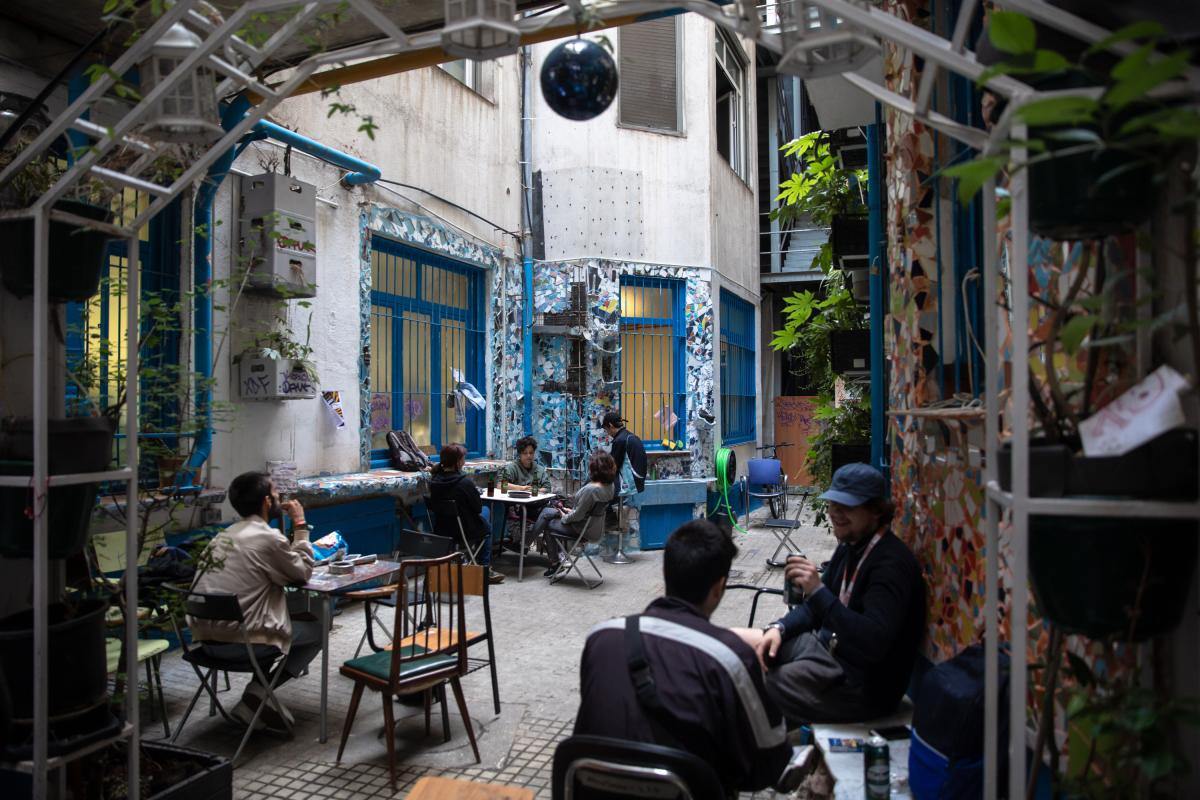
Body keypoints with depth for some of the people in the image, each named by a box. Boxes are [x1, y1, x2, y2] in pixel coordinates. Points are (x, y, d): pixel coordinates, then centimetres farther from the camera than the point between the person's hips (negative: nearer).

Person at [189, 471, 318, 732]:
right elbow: (303, 573, 1)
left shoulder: (223, 535, 12)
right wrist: (301, 526, 6)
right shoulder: (268, 537, -13)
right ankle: (260, 690, 0)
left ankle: (259, 692, 19)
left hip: (206, 638, 8)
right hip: (238, 641, -8)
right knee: (317, 630, 11)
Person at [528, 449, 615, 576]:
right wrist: (572, 511, 8)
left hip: (582, 530, -9)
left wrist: (565, 517, -4)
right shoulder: (608, 486, -4)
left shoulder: (590, 489, -32)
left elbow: (578, 515, -23)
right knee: (546, 512, 16)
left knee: (547, 524, 15)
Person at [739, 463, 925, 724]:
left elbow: (874, 642, -33)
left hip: (862, 684, -9)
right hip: (829, 645, 9)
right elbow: (817, 606, 15)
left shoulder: (891, 563, -22)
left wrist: (819, 591, -37)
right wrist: (779, 629, -3)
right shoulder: (850, 545, 5)